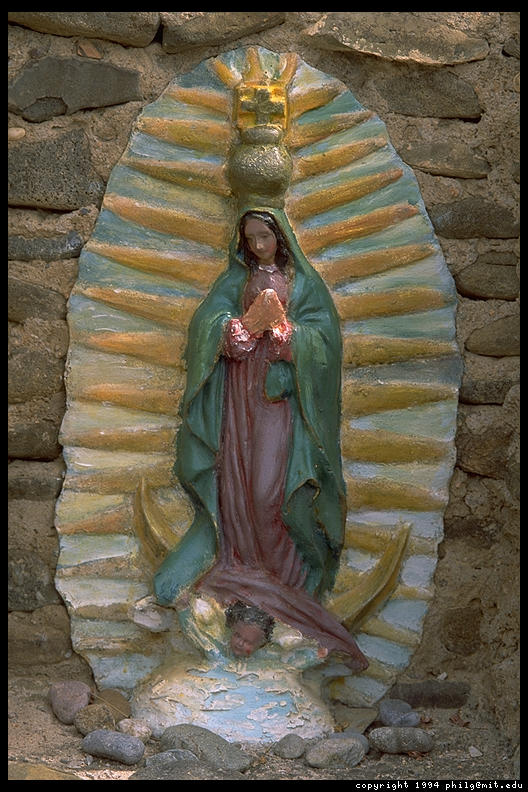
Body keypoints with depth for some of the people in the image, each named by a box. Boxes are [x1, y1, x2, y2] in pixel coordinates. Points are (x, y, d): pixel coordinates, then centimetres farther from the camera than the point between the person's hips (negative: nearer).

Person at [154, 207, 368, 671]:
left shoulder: (305, 283, 3)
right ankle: (240, 553, 13)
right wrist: (249, 321, -20)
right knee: (235, 474, 1)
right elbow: (208, 321, -4)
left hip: (281, 393, -3)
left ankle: (277, 561, 6)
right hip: (237, 391, 3)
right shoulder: (235, 280, 10)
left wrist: (283, 327, -21)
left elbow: (323, 336, -7)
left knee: (271, 482, -7)